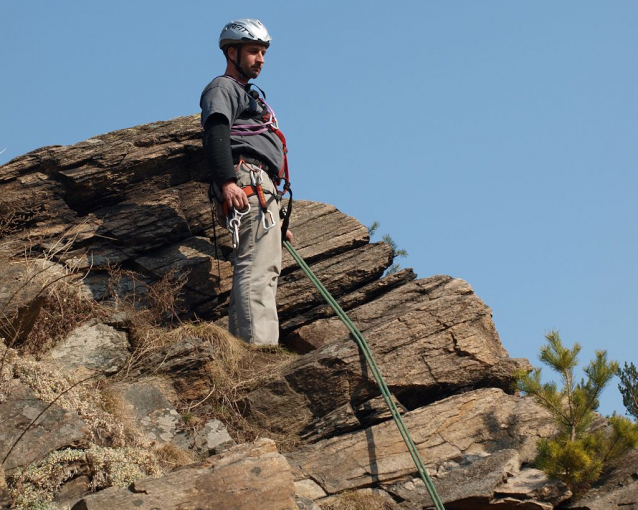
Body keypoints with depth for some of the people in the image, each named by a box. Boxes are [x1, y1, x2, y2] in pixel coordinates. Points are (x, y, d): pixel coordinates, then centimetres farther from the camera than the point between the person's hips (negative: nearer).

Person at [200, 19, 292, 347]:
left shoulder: (248, 96, 35)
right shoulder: (222, 89, 5)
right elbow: (215, 133, -14)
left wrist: (277, 220, 30)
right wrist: (227, 181, -31)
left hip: (262, 189, 10)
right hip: (247, 182, -10)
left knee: (261, 270, 3)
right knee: (258, 269, -22)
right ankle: (260, 345, -32)